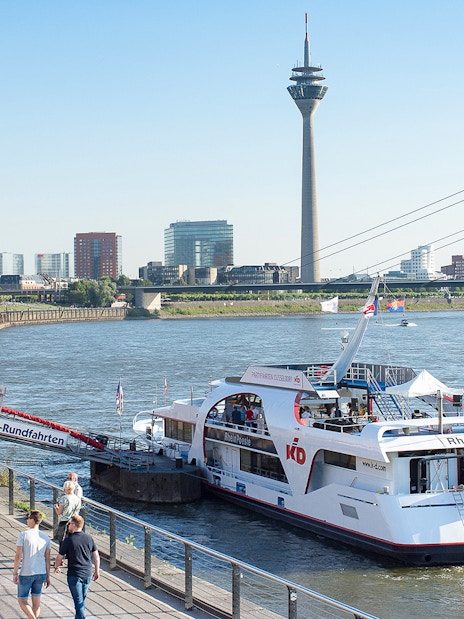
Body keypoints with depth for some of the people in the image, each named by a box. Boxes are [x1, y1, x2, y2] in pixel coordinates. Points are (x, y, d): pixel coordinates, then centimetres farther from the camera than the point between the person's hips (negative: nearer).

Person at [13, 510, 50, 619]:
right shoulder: (45, 537, 2)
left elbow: (18, 556, -13)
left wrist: (15, 574, -7)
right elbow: (47, 558, 4)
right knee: (36, 600, 16)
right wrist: (48, 576, 12)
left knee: (22, 601, 6)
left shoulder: (23, 535, -12)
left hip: (26, 574, -4)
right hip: (41, 573, 4)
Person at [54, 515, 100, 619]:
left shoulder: (68, 540, -13)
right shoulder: (89, 538, 0)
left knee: (78, 601, -3)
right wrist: (97, 571, 16)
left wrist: (56, 568, 16)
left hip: (74, 575, -5)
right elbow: (96, 556, 5)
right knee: (82, 599, 21)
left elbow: (59, 557, -3)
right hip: (87, 574, 5)